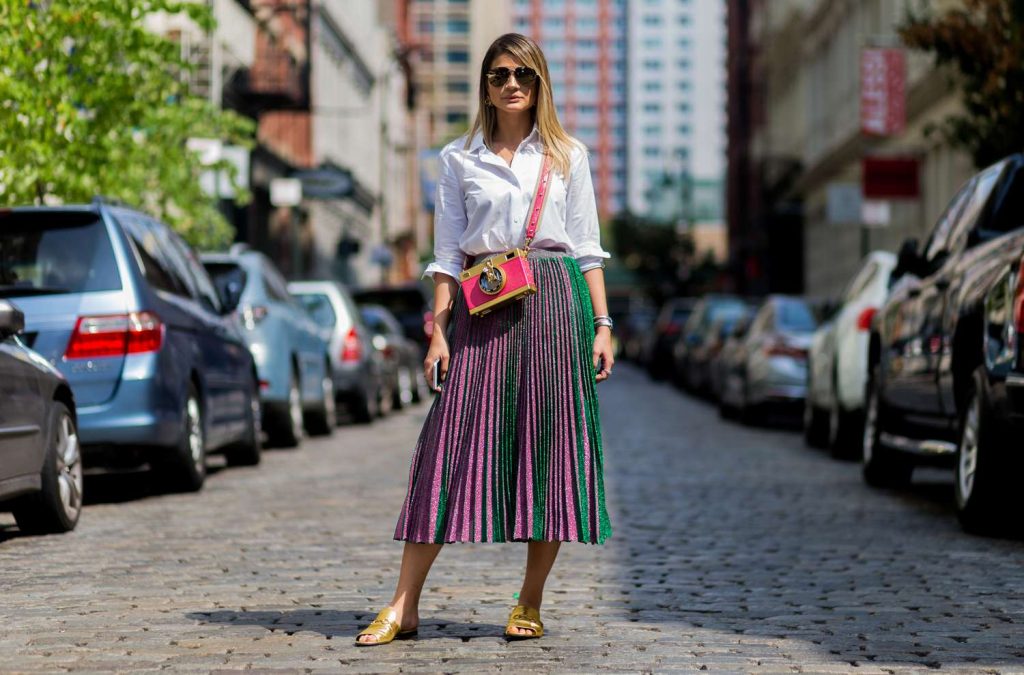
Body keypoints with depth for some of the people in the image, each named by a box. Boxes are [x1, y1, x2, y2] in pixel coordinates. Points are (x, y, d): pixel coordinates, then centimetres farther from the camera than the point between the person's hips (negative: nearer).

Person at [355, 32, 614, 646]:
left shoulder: (568, 156, 11)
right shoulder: (460, 159, 11)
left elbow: (588, 248, 10)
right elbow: (448, 253, 9)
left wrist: (603, 324, 2)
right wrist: (439, 329, 0)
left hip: (554, 301, 0)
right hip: (481, 307, 0)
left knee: (548, 444, -1)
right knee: (453, 445, -6)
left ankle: (531, 604, 9)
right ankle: (404, 608, -6)